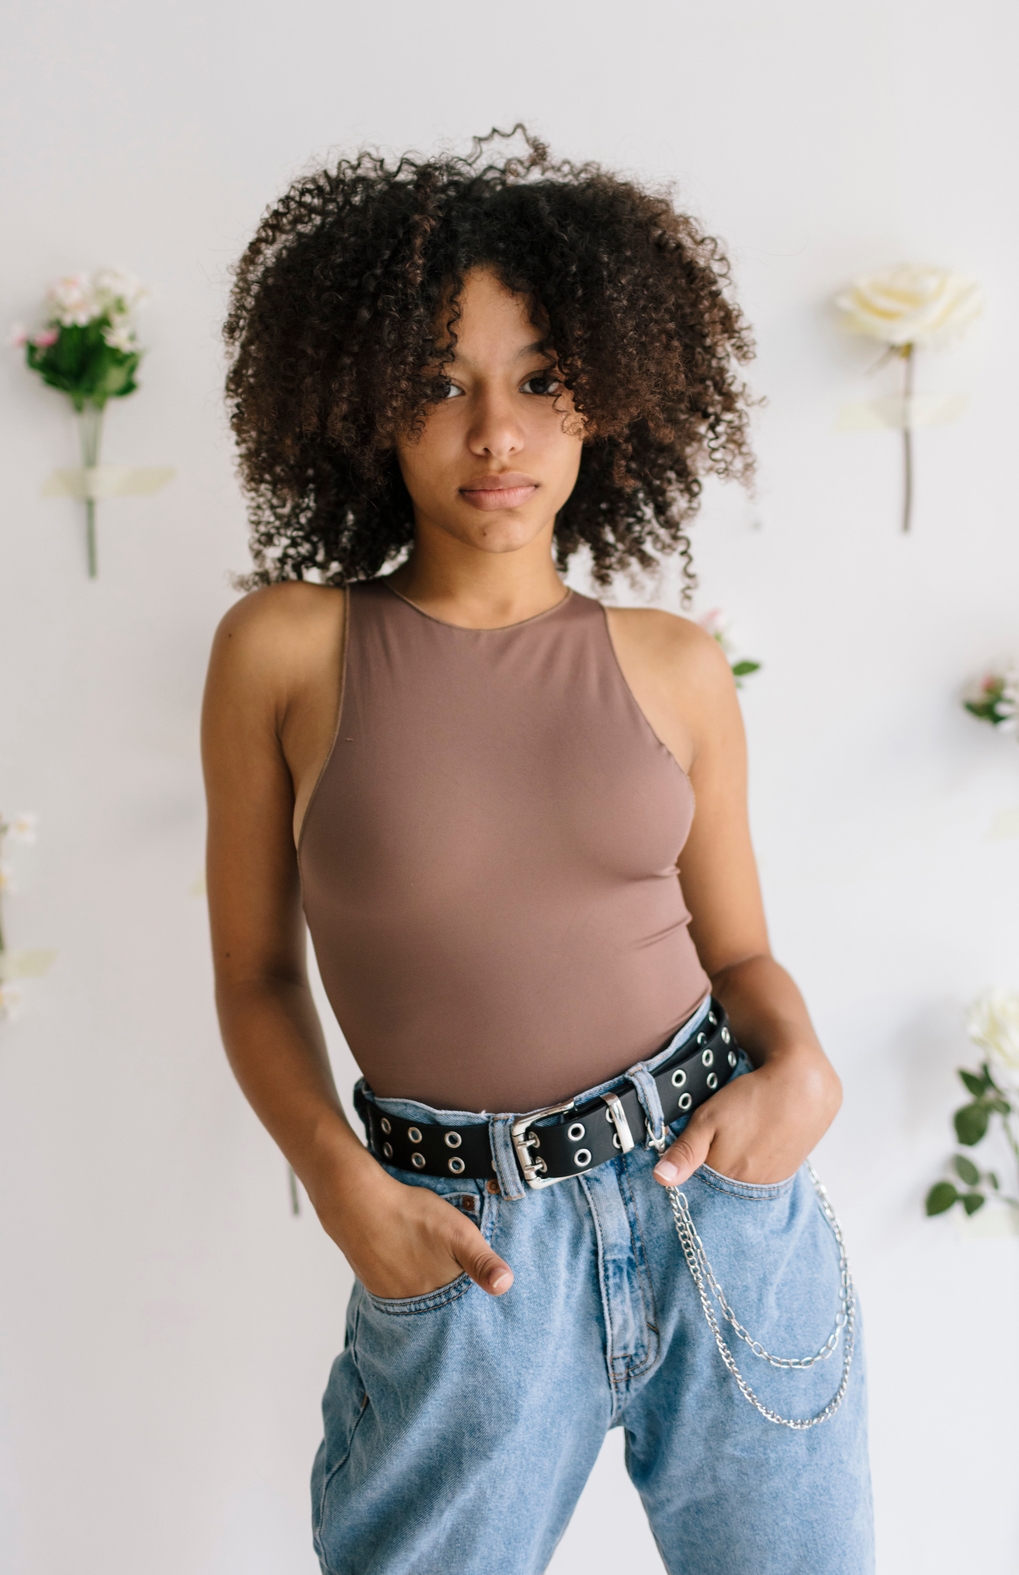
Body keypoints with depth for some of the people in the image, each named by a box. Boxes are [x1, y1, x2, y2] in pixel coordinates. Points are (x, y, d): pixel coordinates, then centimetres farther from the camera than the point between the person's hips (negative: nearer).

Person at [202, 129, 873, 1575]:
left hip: (724, 1194, 2)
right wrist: (342, 1184, -12)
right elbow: (254, 977, 2)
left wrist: (803, 1065, -10)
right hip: (466, 1244, -2)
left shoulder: (673, 668, 2)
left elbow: (738, 949, 10)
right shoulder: (285, 650, -4)